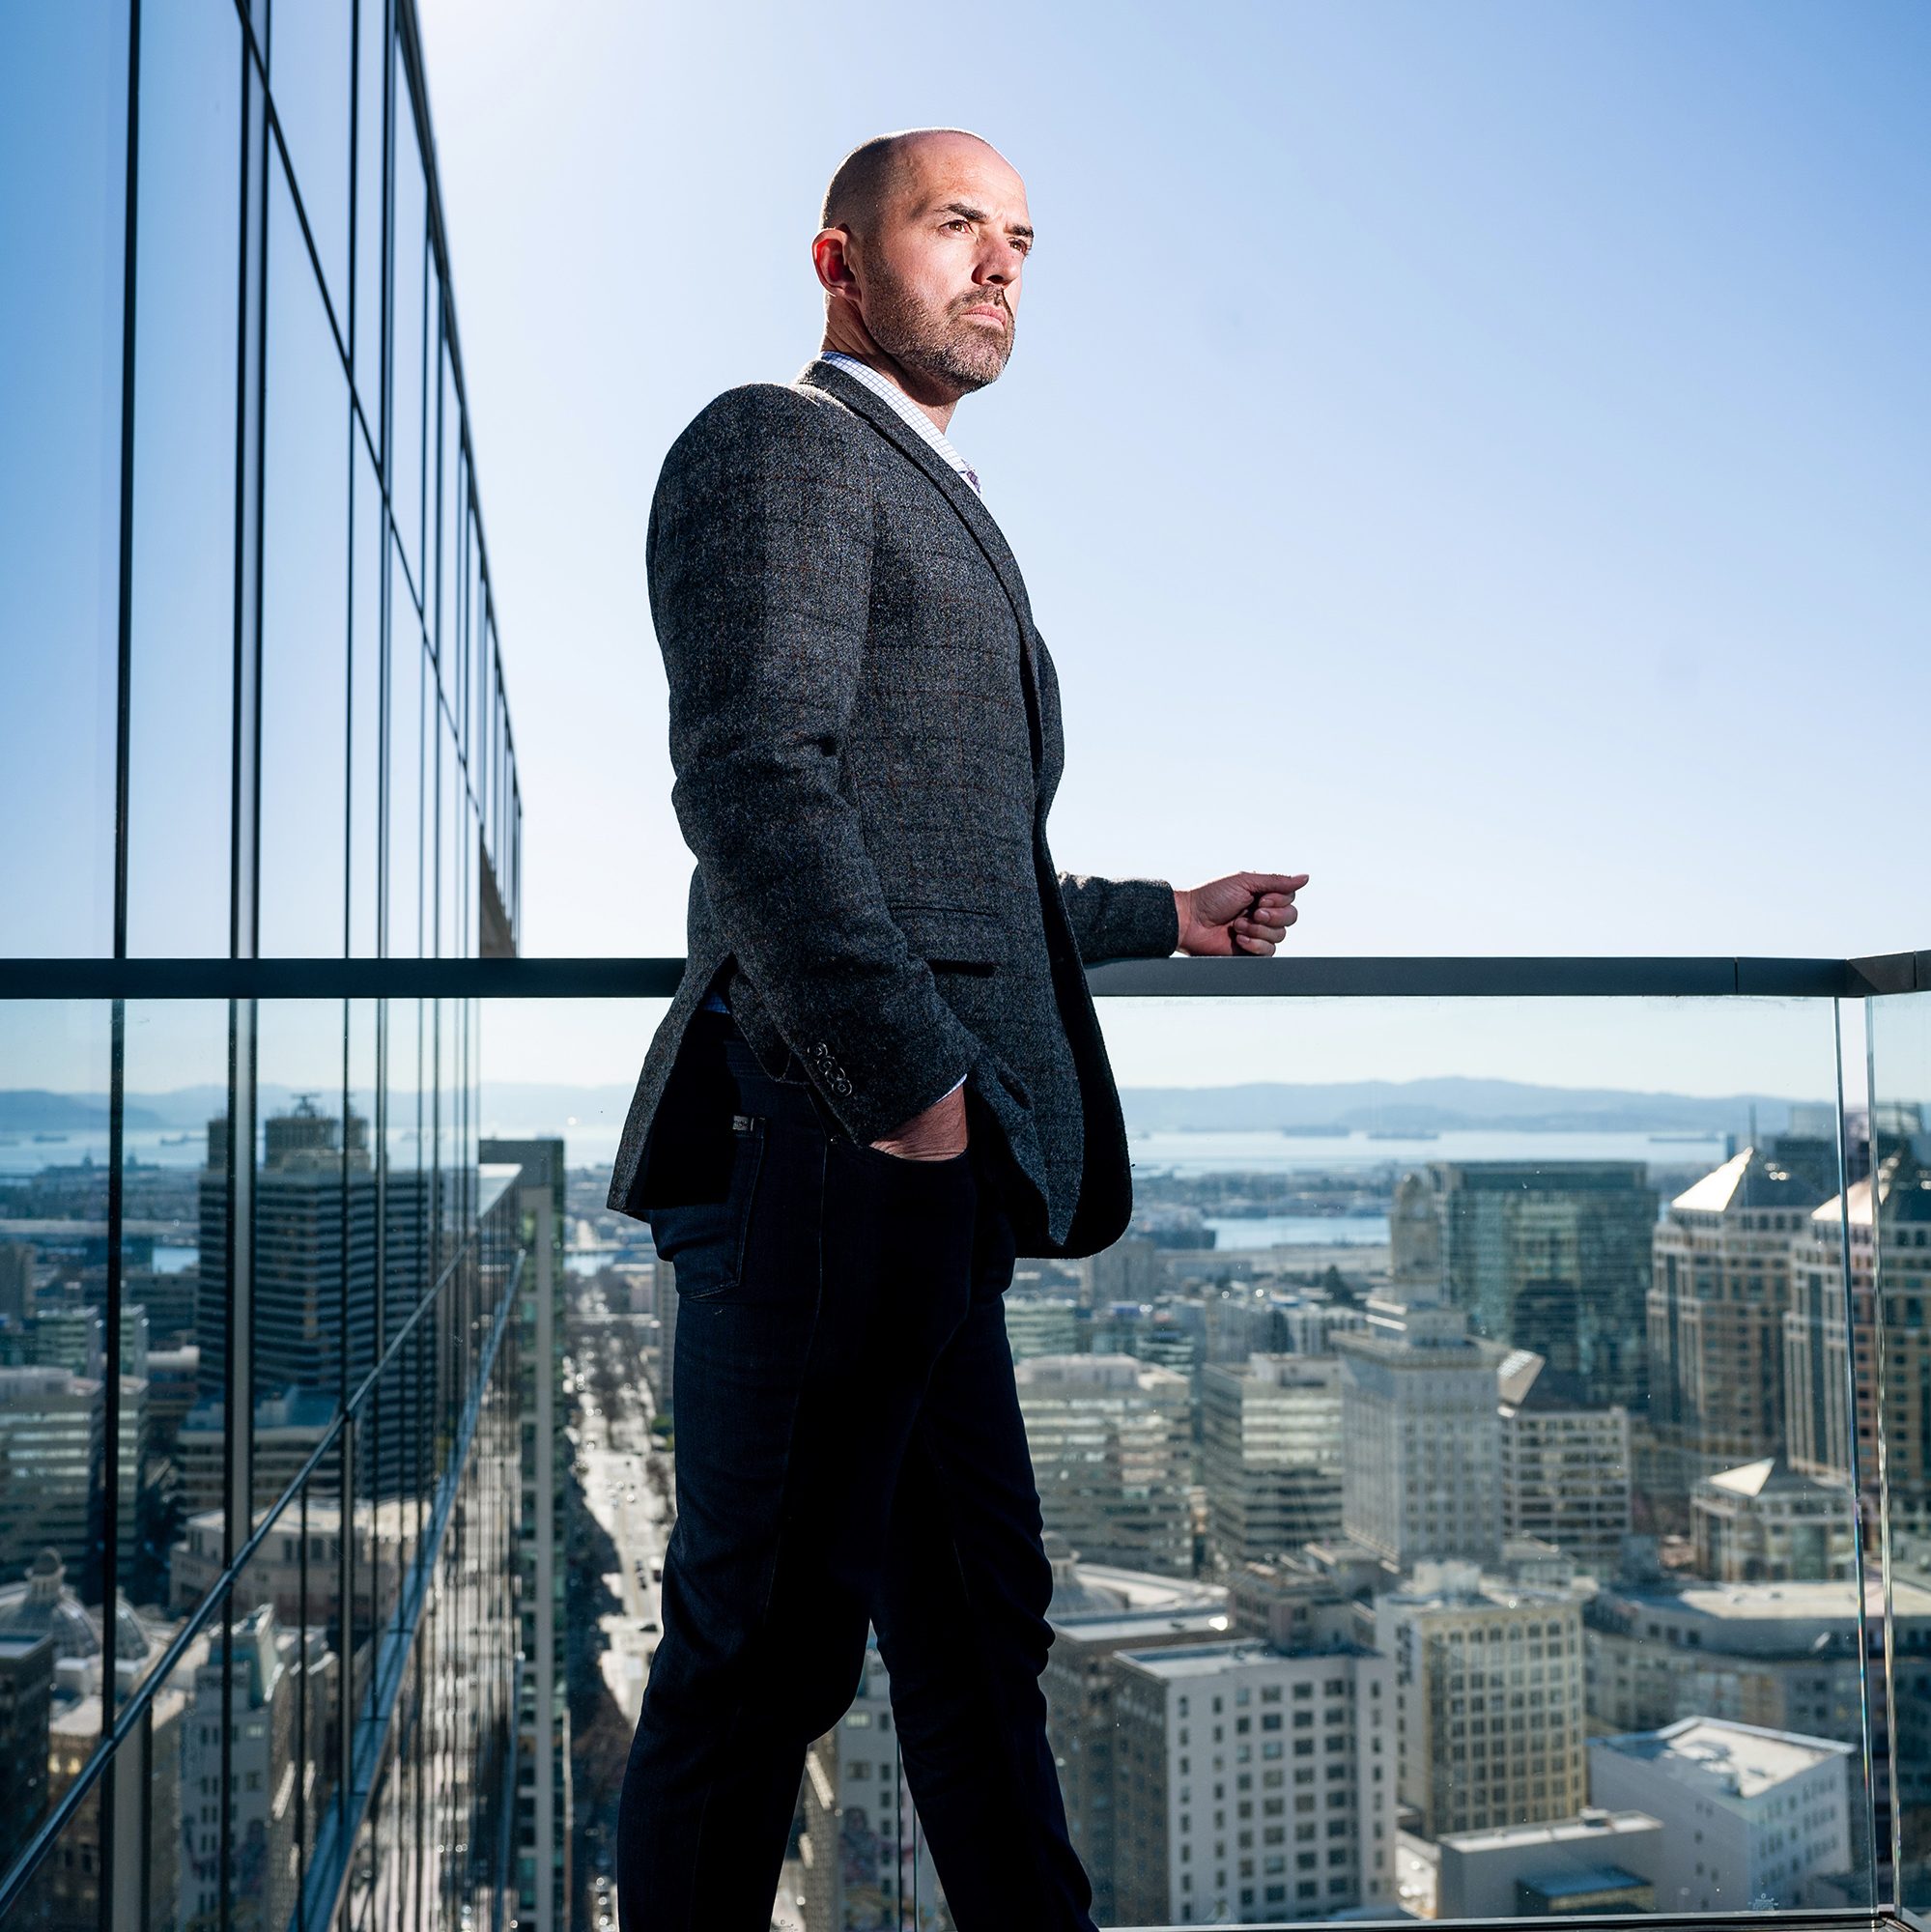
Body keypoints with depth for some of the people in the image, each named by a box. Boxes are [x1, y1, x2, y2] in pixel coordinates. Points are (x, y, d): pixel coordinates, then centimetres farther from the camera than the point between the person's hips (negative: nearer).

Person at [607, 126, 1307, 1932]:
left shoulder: (935, 516, 28)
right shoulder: (779, 446, -3)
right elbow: (758, 786, -18)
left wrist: (1168, 916, 34)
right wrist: (917, 1090, -21)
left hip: (924, 1175, 10)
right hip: (825, 1154, -10)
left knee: (976, 1615, 15)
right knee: (772, 1636, -1)